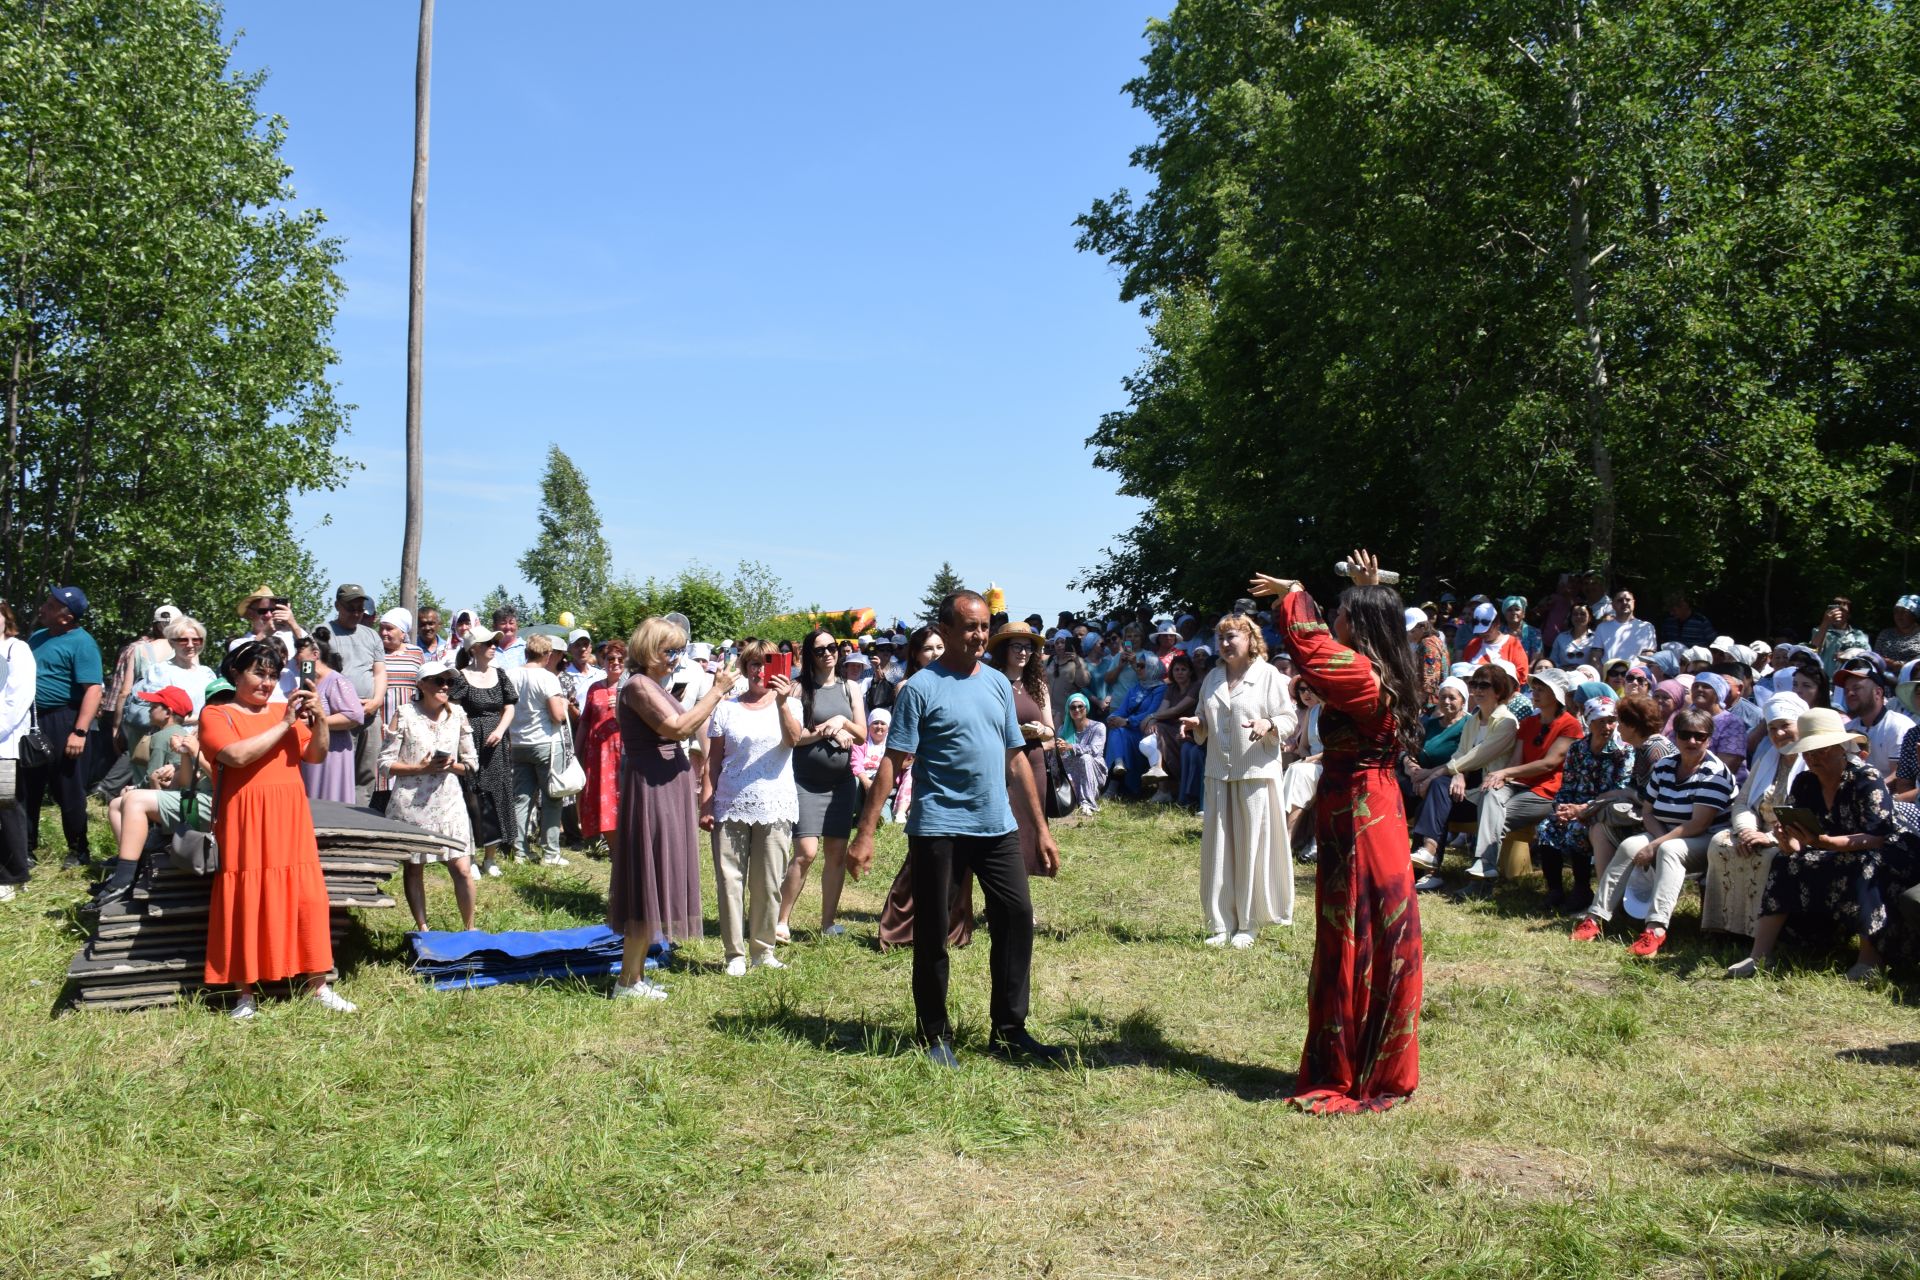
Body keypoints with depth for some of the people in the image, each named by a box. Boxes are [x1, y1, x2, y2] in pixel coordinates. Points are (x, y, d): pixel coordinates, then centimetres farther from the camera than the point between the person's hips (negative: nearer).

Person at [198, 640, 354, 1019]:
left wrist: (319, 720, -12)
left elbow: (316, 756, 5)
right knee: (245, 904, -1)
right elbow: (238, 755, -18)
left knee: (307, 898, 0)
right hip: (245, 825, -4)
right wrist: (284, 724, -16)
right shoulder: (216, 714, 0)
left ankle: (318, 985, 9)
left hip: (290, 823, 4)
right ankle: (245, 993, 8)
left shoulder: (286, 711, 15)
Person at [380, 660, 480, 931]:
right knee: (413, 867, 8)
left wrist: (452, 766, -9)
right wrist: (421, 768, -16)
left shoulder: (457, 715, 6)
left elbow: (472, 763, 12)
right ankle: (422, 928, 21)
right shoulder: (405, 715, -4)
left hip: (449, 802, 2)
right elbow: (385, 763, -5)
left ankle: (469, 927, 11)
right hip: (411, 803, -2)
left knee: (462, 868, -3)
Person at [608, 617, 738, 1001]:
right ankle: (629, 981, 1)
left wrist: (716, 694, 13)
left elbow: (689, 729, 17)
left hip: (670, 790, 10)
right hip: (651, 791, -10)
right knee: (649, 882, -6)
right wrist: (716, 692, -17)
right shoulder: (638, 686, -13)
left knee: (659, 882, 12)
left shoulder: (656, 686, 16)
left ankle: (638, 973, 19)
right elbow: (677, 727, -22)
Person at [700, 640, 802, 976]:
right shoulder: (726, 708, 7)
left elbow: (793, 739, -16)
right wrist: (705, 803, -1)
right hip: (730, 807, 0)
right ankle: (735, 953, 8)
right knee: (730, 880, 0)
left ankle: (763, 949, 17)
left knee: (768, 884, 5)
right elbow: (713, 760, 6)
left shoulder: (788, 704, 5)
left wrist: (782, 703, -30)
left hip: (775, 808, 0)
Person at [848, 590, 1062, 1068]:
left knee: (1017, 918, 4)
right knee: (932, 934, 3)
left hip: (998, 827, 5)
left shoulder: (998, 684, 11)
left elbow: (1016, 760, 15)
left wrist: (1042, 830, 13)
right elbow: (892, 762, -9)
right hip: (938, 828, -5)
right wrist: (865, 833, -15)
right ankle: (936, 1037, 18)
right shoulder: (921, 687, -6)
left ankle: (1008, 1030, 17)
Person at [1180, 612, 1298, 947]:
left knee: (1253, 846, 0)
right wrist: (1195, 725, 1)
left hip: (1257, 772, -5)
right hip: (1219, 772, 5)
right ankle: (1221, 924, 10)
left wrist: (1269, 725, -24)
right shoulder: (1213, 677, 14)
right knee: (1217, 847, 3)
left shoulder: (1269, 675, -3)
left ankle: (1248, 923, 10)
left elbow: (1289, 717, -4)